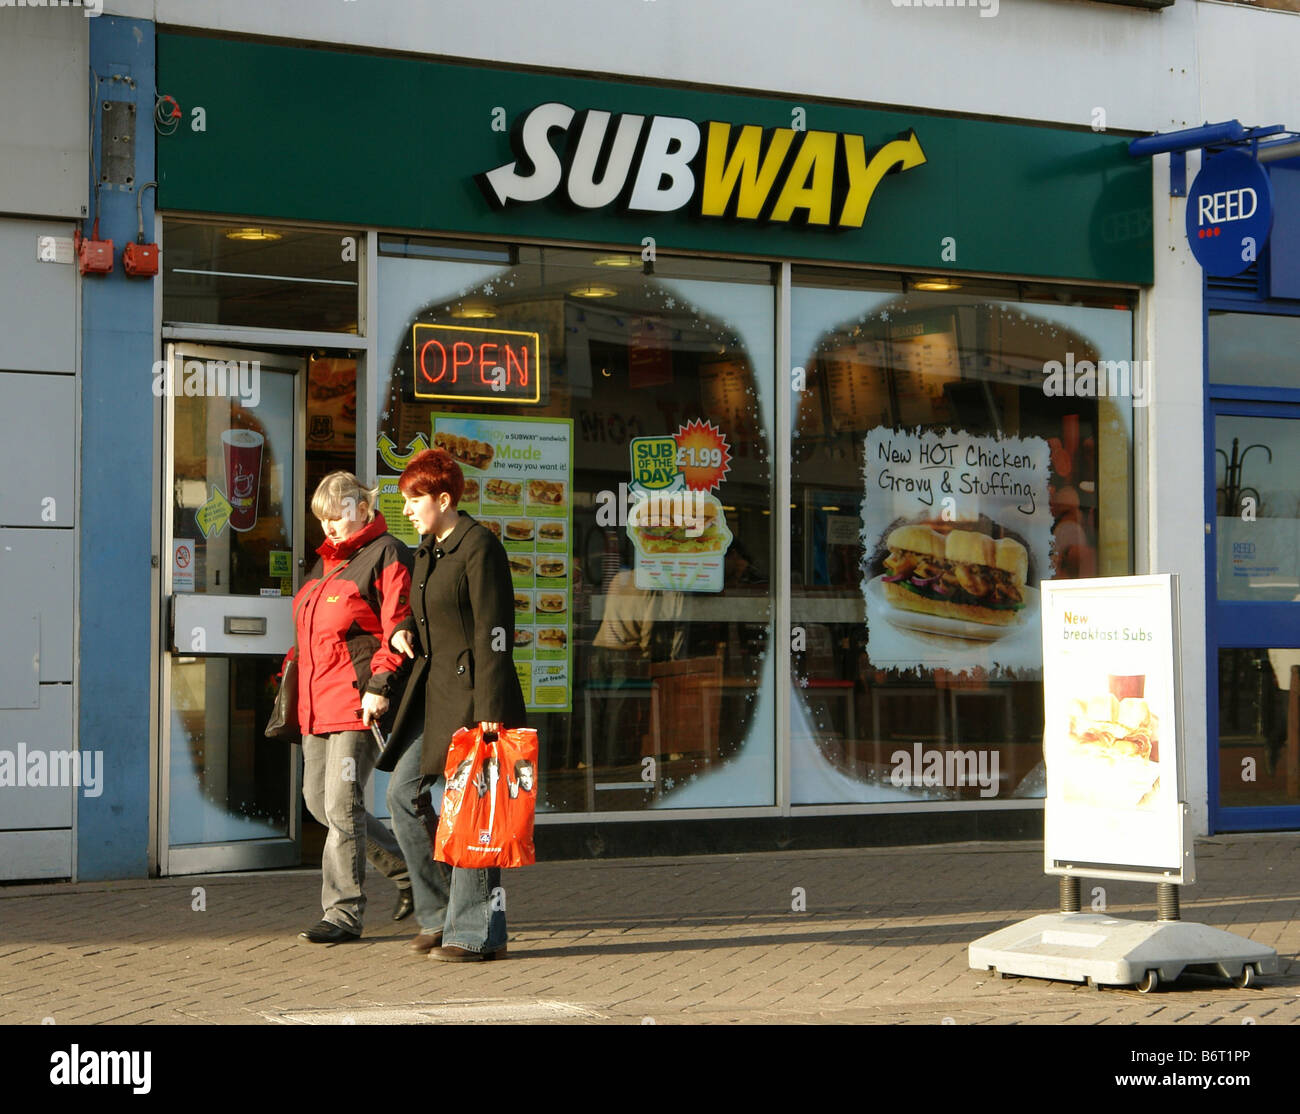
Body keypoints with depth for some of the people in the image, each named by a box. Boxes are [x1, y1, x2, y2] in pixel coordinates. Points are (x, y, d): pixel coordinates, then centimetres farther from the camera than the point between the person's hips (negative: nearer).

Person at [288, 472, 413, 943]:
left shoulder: (386, 555, -6)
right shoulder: (326, 562, 21)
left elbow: (398, 626, -14)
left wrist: (380, 685, -22)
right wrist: (293, 675, 19)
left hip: (359, 703, -9)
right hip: (318, 704, 9)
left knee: (342, 804, -10)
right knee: (318, 799, 10)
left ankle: (343, 913, -4)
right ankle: (406, 867, 24)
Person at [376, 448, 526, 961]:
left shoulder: (479, 546, -12)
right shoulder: (428, 549, 15)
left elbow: (493, 632, -16)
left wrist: (490, 709, -21)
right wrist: (405, 630, 4)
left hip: (472, 689, -9)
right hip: (432, 688, 9)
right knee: (402, 792, 5)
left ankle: (478, 932, 0)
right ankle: (441, 912, 15)